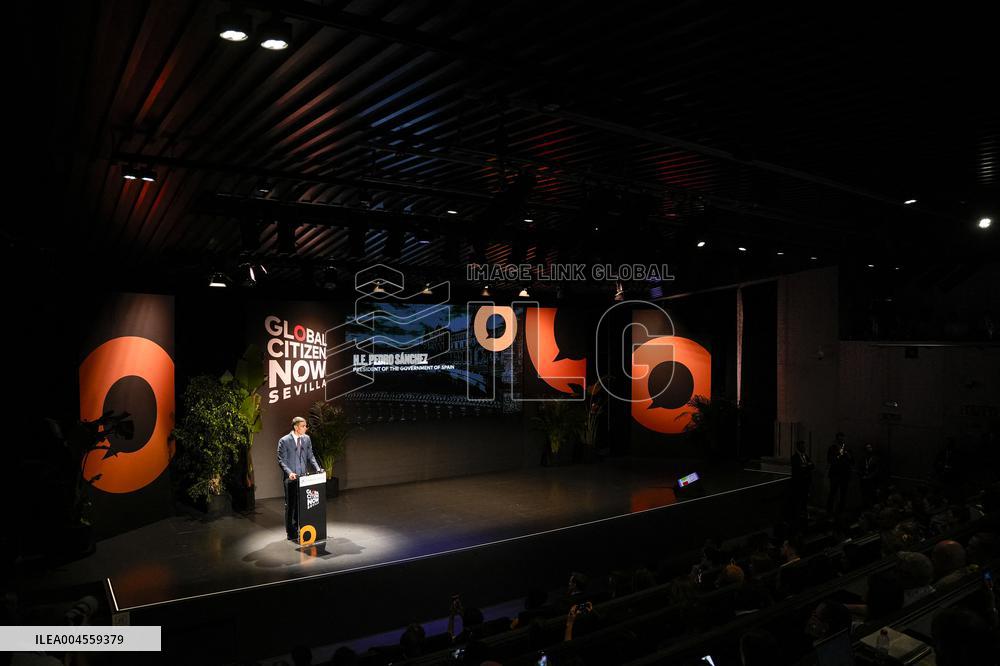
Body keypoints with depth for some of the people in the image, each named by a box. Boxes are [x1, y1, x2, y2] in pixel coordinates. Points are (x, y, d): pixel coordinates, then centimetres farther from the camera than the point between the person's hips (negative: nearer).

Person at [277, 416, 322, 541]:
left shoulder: (307, 439, 7)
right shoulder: (284, 441, -9)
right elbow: (281, 460, -10)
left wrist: (317, 468, -2)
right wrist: (289, 472, -25)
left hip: (304, 477, 5)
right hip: (291, 478, -4)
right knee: (290, 505, 3)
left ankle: (301, 529, 17)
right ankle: (291, 533, 14)